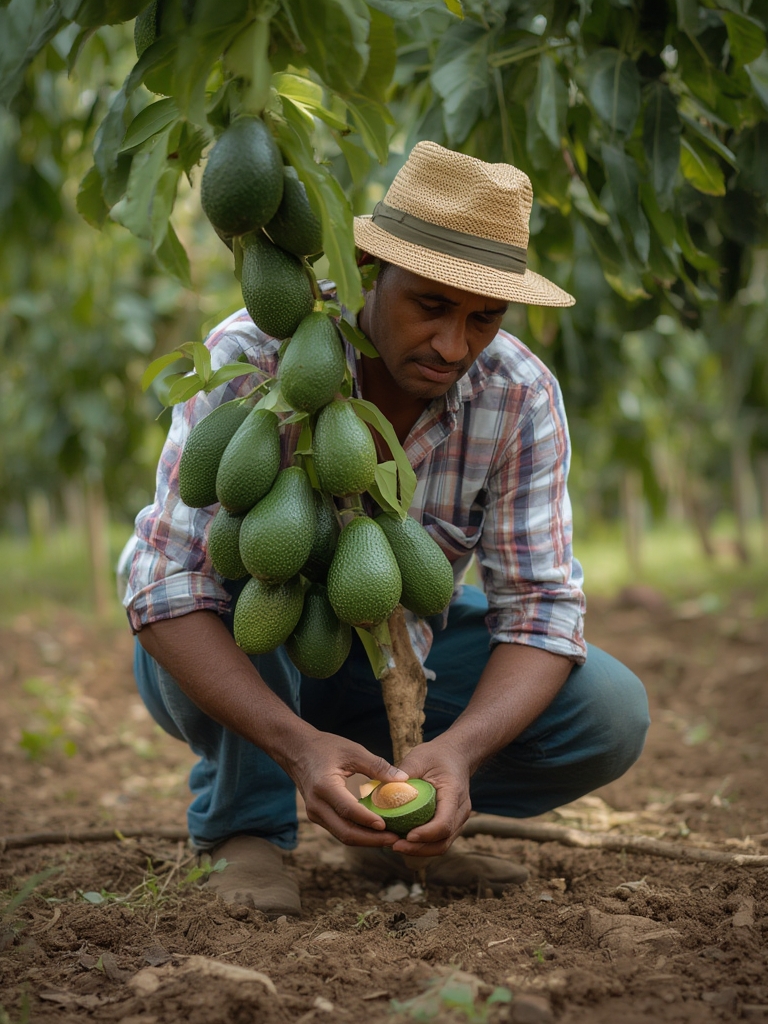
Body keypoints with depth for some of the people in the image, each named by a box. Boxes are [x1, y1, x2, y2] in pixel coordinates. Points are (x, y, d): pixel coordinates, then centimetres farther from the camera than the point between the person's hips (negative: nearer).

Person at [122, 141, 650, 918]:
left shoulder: (522, 397, -20)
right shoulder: (251, 359, -30)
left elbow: (540, 608, -20)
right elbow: (167, 588, -34)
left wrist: (457, 751, -40)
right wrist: (299, 744, -48)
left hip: (393, 657, 3)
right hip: (224, 659, -2)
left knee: (609, 717, -18)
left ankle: (398, 823, 5)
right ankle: (245, 826, -14)